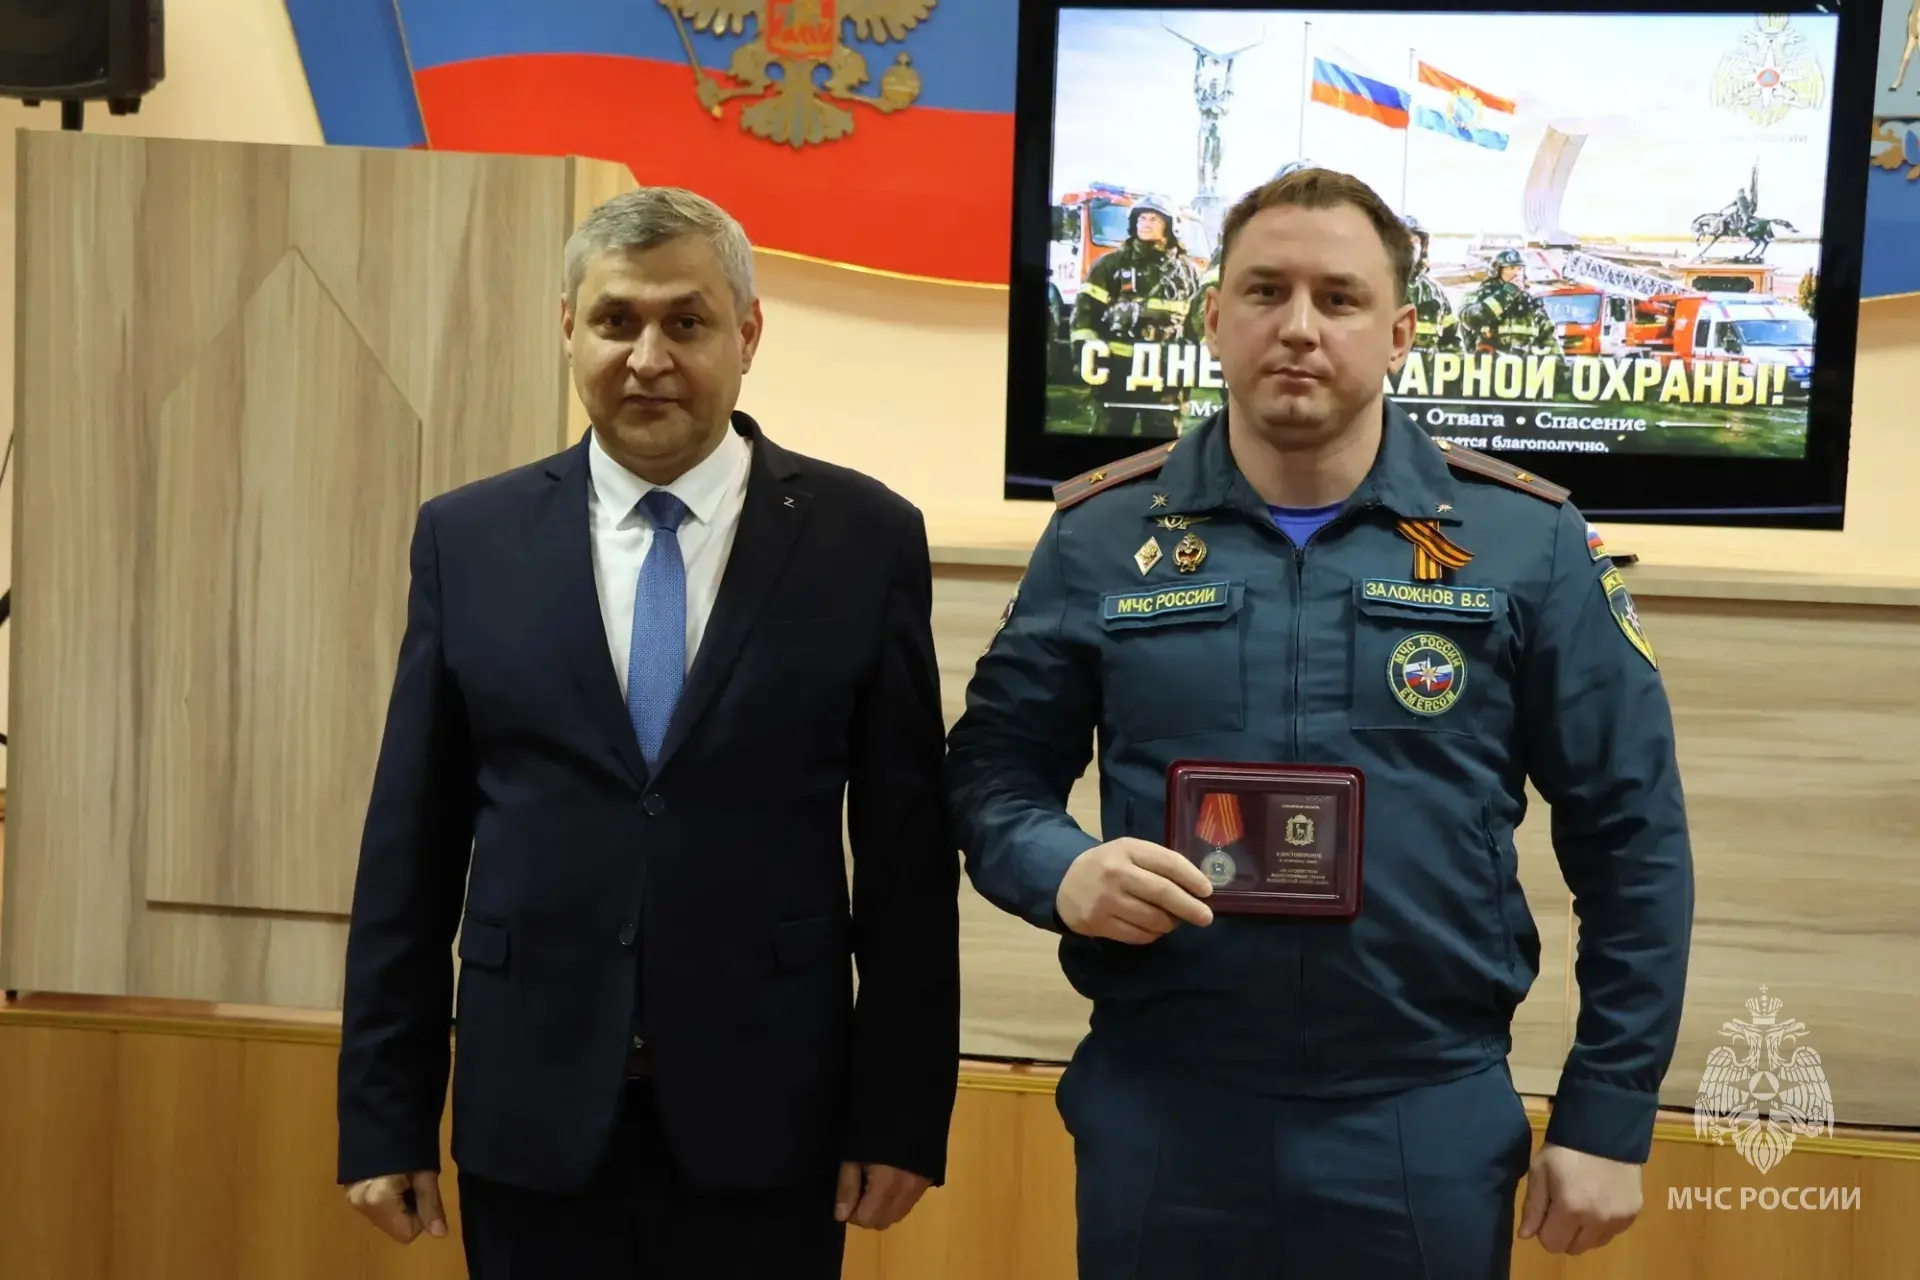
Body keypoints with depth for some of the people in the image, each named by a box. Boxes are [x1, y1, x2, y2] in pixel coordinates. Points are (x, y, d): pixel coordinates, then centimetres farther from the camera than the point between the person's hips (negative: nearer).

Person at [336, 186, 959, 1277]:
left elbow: (908, 849, -2)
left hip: (765, 1118, -1)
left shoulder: (864, 539, -2)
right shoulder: (469, 539, 2)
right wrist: (385, 1114, 2)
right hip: (532, 1116, 2)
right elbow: (410, 847, 3)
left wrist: (903, 1110, -3)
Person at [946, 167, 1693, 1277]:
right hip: (1154, 1118, 1)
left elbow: (1631, 835, 1)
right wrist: (1063, 871, -15)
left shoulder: (1526, 540, -1)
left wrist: (1608, 1119, 0)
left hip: (1427, 1132, 0)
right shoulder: (1101, 534, 1)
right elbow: (993, 767, 7)